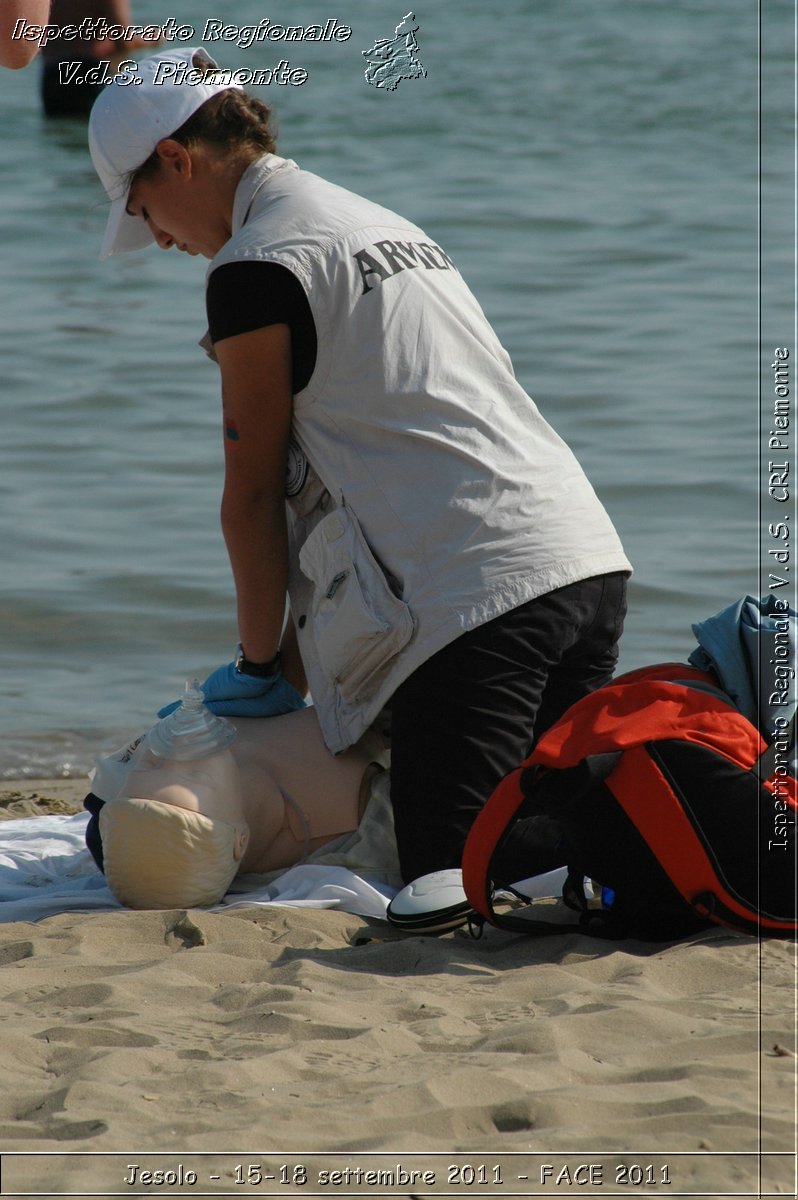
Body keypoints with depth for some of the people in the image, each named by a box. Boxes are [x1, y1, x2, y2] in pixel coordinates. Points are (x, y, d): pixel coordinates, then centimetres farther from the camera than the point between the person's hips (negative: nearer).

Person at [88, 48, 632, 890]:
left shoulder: (255, 268, -4)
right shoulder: (381, 225, 25)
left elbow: (254, 495, 0)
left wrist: (261, 663, 13)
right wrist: (299, 656, 27)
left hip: (473, 593, -9)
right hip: (587, 558, 9)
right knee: (550, 848, 15)